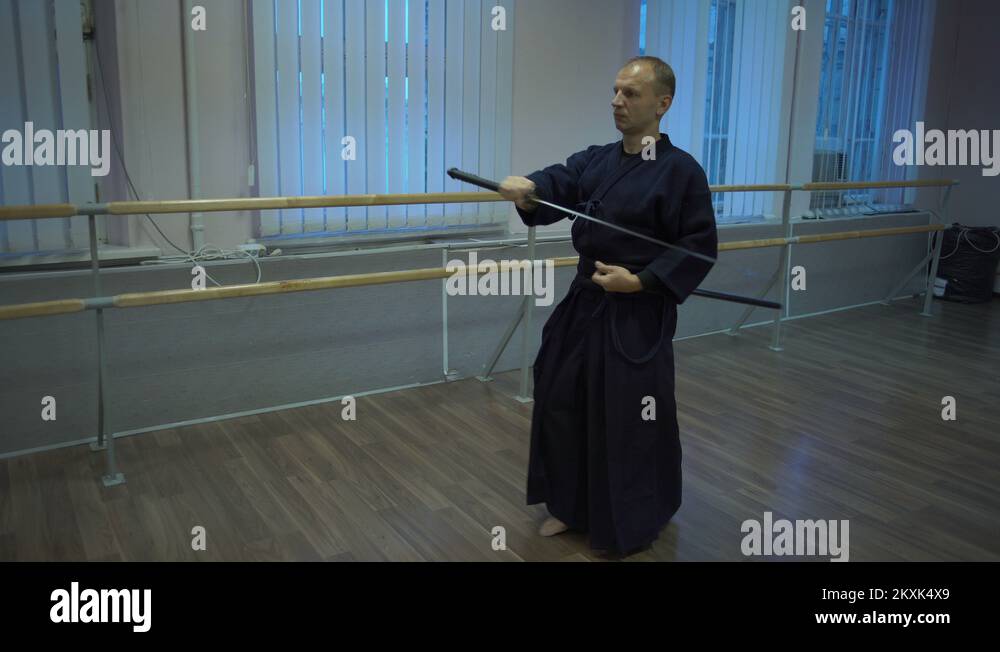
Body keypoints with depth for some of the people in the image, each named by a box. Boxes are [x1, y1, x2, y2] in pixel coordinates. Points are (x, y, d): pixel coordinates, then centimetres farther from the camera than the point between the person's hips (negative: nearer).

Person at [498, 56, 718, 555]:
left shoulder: (680, 170, -11)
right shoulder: (595, 160, 8)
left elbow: (700, 247, -12)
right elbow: (556, 184, -8)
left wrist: (639, 281, -19)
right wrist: (526, 189, -31)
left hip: (638, 316, -6)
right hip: (584, 303, 7)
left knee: (631, 422, 1)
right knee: (564, 402, 12)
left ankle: (636, 524, 23)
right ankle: (574, 506, 31)